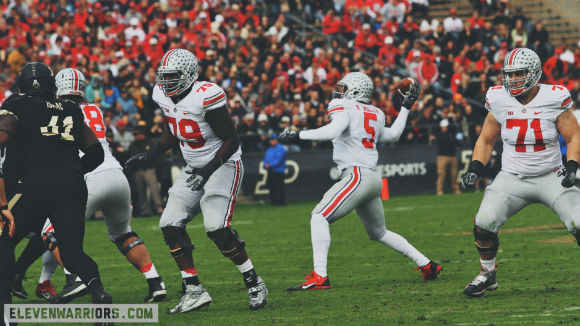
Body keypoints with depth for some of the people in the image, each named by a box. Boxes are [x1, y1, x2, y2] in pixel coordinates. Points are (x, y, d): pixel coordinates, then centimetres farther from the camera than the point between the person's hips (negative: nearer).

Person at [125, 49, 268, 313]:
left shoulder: (206, 98, -24)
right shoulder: (164, 96, 0)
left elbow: (231, 141, -19)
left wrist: (208, 170, -27)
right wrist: (147, 156, 8)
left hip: (222, 165, -8)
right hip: (195, 169, 8)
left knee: (216, 227, -21)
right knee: (170, 225, -3)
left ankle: (254, 284, -5)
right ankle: (194, 292, 3)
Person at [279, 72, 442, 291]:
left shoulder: (344, 108, -3)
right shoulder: (375, 115, 19)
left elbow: (333, 130, -22)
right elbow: (393, 135, 36)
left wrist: (297, 135, -18)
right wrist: (405, 108, 46)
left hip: (357, 175, -8)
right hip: (374, 178, 8)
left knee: (319, 218, -12)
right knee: (378, 233, 23)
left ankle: (319, 277, -24)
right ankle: (427, 265, 24)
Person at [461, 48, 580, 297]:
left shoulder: (553, 99, -10)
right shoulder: (499, 101, -4)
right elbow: (486, 140, 10)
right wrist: (475, 169, -4)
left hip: (550, 177, -1)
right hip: (512, 178, 2)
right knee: (484, 223, -19)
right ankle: (487, 275, 6)